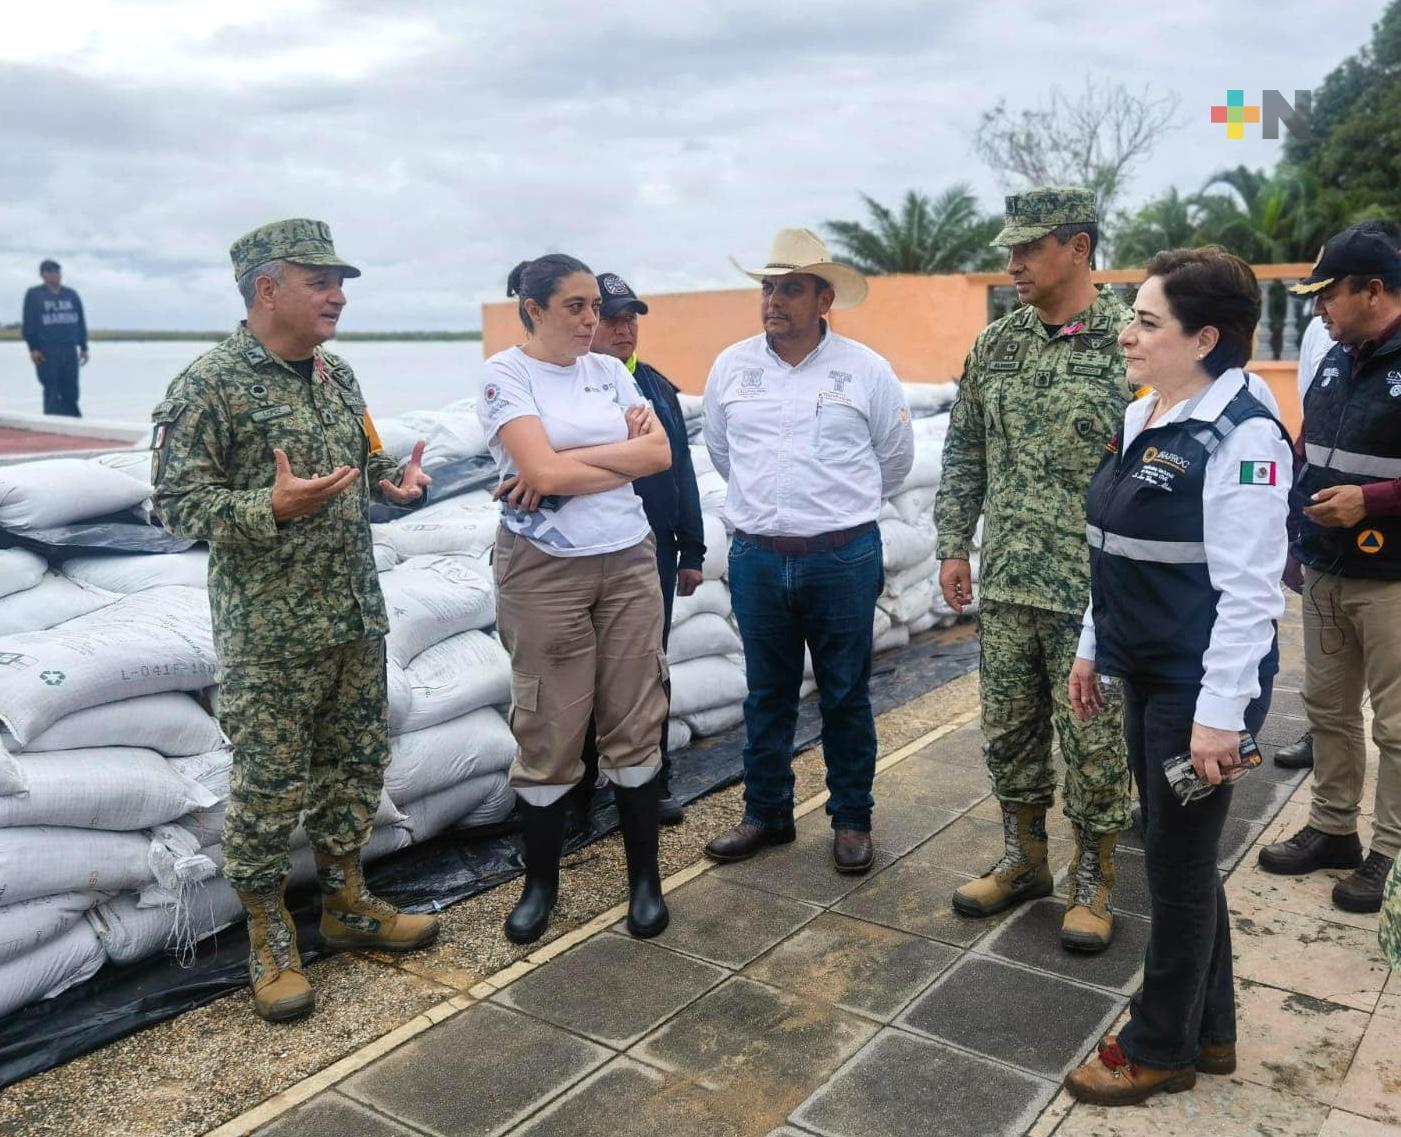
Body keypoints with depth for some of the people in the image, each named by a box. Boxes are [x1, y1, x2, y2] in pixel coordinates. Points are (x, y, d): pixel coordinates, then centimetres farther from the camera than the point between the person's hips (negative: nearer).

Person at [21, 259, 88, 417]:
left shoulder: (71, 295, 15)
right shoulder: (34, 294, 3)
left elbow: (81, 322, 16)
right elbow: (29, 323, -1)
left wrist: (83, 347, 11)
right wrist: (33, 348, -9)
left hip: (70, 349, 4)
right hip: (46, 350, -4)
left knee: (71, 391, 4)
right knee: (51, 390, -6)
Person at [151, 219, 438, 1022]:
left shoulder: (339, 377, 10)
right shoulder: (208, 386, -12)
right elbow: (178, 501, -14)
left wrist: (398, 480, 0)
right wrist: (273, 508, -29)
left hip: (357, 619, 7)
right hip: (270, 634, -7)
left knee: (355, 768, 16)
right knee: (269, 788, 3)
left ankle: (347, 903, 34)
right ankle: (270, 937, 21)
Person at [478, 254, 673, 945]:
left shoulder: (608, 370, 9)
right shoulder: (505, 374, -5)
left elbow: (659, 453, -3)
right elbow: (542, 472, -18)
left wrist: (569, 462, -11)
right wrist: (621, 457, -7)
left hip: (629, 561, 4)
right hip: (544, 570, -4)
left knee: (635, 723, 7)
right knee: (549, 731, 3)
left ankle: (645, 878, 20)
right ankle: (540, 883, 21)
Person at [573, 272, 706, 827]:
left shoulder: (658, 387, 9)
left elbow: (682, 471, 10)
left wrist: (691, 551, 8)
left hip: (654, 552, 4)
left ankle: (653, 783, 26)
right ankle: (578, 791, 22)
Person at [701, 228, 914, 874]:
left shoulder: (864, 370, -3)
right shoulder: (731, 367, 3)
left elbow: (895, 460, 10)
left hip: (844, 559, -2)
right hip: (756, 558, 2)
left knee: (845, 697, 9)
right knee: (767, 695, 13)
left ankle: (852, 820, 24)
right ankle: (766, 814, 28)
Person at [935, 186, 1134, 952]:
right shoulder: (995, 344, 6)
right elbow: (965, 451, 12)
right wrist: (953, 544, 7)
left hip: (1095, 590, -5)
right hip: (1006, 582, 5)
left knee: (1093, 743, 7)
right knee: (1008, 731, 15)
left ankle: (1093, 882, 26)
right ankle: (1022, 861, 33)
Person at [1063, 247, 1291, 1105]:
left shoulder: (1242, 433, -18)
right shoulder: (1142, 419, 8)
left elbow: (1249, 587, -20)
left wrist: (1221, 711, -21)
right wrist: (1092, 648, 17)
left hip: (1198, 684, -9)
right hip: (1147, 673, 9)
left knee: (1178, 864, 6)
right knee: (1181, 856, 18)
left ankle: (1160, 1048, 25)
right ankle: (1209, 1031, 35)